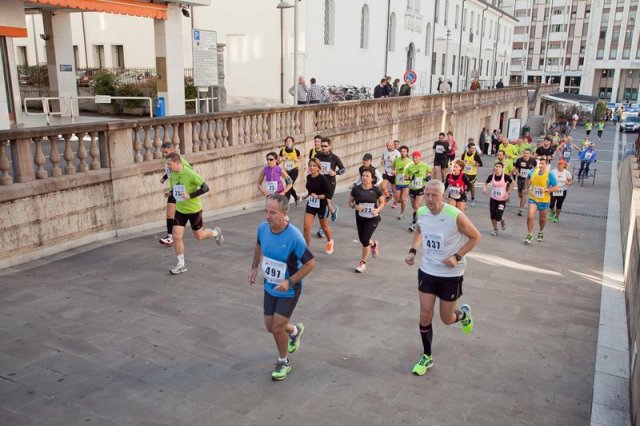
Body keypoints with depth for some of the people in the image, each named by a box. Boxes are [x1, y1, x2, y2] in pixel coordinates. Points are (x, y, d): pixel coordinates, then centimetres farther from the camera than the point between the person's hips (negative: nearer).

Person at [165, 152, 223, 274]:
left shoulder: (190, 174, -23)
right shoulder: (173, 174, -1)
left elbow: (205, 188, -21)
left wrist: (190, 196, -27)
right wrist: (170, 192, -1)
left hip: (194, 209, -5)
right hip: (180, 209, 6)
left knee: (199, 236, 9)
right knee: (176, 236, -3)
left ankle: (216, 232, 42)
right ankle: (181, 265, 9)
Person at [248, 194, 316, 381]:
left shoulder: (294, 237, -30)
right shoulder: (262, 228, -13)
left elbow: (310, 263, -20)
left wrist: (290, 282, -25)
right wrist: (254, 268, 11)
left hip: (288, 290, -6)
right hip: (269, 287, 6)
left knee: (277, 328, -3)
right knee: (270, 326, 14)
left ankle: (284, 362, 25)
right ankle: (294, 331, 47)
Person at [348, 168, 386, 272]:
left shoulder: (376, 189, -9)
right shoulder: (356, 189, -7)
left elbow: (382, 202, 4)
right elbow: (350, 202, 3)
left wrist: (377, 210, -15)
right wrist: (355, 206, -18)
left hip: (372, 218, -3)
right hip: (360, 218, 3)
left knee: (365, 240, -11)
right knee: (362, 239, 13)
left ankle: (363, 263, 10)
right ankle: (374, 245, 51)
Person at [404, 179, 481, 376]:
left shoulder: (455, 216, -23)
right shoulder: (421, 212, -7)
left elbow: (475, 237, -10)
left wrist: (457, 257, -21)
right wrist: (413, 251, -1)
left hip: (451, 274, -4)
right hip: (427, 271, 4)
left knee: (447, 319, 9)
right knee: (425, 316, 1)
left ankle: (464, 314, 46)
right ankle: (426, 357, 21)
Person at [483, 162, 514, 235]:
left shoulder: (505, 176, -14)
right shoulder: (491, 176, -7)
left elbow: (512, 183, 0)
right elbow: (486, 183, 7)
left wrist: (508, 192, -8)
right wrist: (484, 188, -14)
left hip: (502, 199, -3)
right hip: (493, 198, 3)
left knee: (498, 217, -9)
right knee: (492, 216, 2)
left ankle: (502, 221, 29)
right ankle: (495, 229, 26)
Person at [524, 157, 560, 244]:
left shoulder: (549, 175, -15)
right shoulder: (533, 172, -6)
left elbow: (556, 187, -13)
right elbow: (528, 178, 19)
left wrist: (546, 189, -25)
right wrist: (527, 187, 12)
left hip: (544, 200, -1)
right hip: (533, 198, 1)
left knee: (542, 219, 17)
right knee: (530, 217, -14)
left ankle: (541, 232, 46)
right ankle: (529, 235, 3)